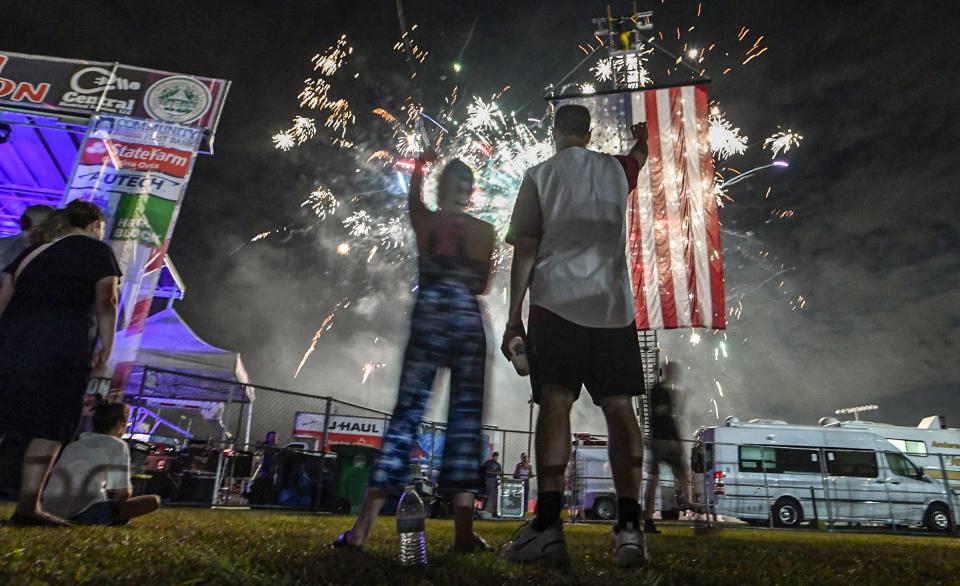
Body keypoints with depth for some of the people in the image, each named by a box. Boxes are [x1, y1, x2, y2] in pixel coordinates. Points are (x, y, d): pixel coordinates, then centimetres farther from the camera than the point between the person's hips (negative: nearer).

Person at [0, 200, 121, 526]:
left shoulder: (31, 251, 23)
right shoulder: (97, 251, 6)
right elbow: (106, 303, -2)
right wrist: (106, 346, -1)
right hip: (63, 343, -6)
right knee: (50, 426, -1)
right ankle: (28, 506, -2)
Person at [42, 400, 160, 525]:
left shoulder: (72, 445, 22)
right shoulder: (117, 445, 3)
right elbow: (122, 494, -3)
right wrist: (129, 490, 21)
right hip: (89, 514, -7)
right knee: (153, 500, 0)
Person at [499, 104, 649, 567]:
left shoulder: (539, 175, 10)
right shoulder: (615, 169, 19)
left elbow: (525, 250, 2)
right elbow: (639, 155, 45)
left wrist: (513, 316, 2)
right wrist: (641, 138, 67)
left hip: (557, 302, -2)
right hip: (613, 303, 3)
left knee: (555, 403, -7)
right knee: (619, 407, 3)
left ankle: (547, 526, -12)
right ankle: (629, 525, -1)